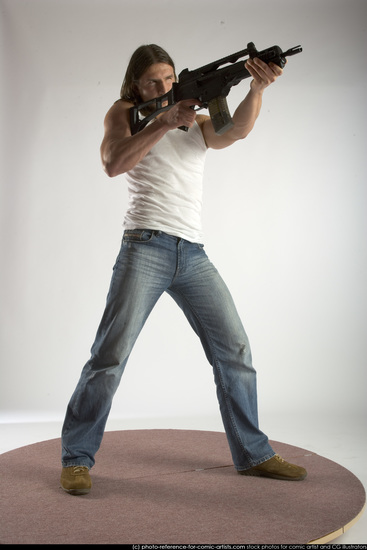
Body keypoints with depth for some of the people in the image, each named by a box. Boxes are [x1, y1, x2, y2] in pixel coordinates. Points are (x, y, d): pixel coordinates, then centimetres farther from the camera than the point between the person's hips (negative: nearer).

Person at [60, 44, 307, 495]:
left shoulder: (198, 123, 17)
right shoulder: (125, 113, 10)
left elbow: (237, 129, -5)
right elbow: (113, 164, -10)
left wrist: (257, 89, -25)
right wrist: (164, 121, -16)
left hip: (194, 255, 4)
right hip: (146, 248, -4)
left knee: (235, 351, 3)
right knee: (110, 353, -7)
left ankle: (253, 453, 17)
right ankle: (76, 458, 6)